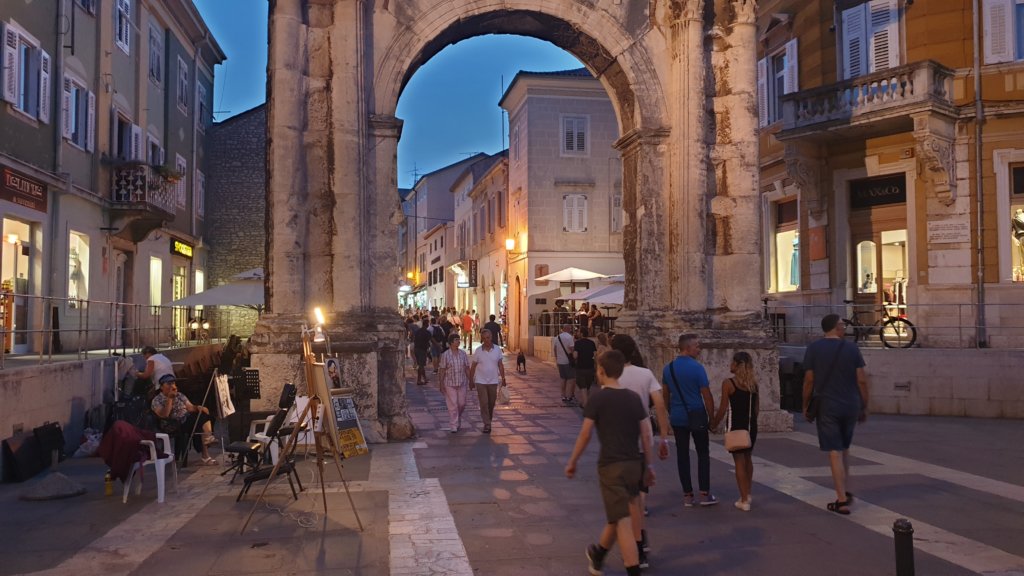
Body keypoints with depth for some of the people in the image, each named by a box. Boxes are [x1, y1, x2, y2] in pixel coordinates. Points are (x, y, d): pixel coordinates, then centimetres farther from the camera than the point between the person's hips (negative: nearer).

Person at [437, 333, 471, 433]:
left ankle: (458, 419, 36)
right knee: (452, 405, -2)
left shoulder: (463, 354, 2)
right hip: (450, 383, -3)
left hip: (462, 383, 3)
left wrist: (470, 381, 7)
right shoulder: (445, 355, -7)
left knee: (462, 404, 9)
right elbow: (442, 370, -4)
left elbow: (467, 368, 7)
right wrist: (441, 384, -4)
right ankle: (454, 426, 6)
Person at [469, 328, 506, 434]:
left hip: (493, 381, 2)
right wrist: (471, 381, 2)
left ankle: (489, 420, 31)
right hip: (480, 381, -2)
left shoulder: (497, 349, -2)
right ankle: (487, 425, -1)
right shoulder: (478, 351, -6)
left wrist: (503, 379, 0)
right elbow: (473, 367, 1)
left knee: (491, 403, 11)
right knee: (484, 403, -6)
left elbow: (500, 365, 3)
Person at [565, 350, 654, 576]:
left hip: (611, 465, -6)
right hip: (634, 464, 6)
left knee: (623, 522, -4)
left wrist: (572, 461, 2)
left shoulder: (598, 398, -9)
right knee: (617, 514, 22)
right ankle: (598, 555, 43)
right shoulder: (634, 397, 6)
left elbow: (585, 434, -8)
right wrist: (648, 465, 14)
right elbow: (646, 434, 6)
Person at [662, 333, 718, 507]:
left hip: (677, 417, 5)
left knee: (682, 455, 8)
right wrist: (712, 415, -1)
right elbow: (706, 395, -11)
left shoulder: (668, 368, 5)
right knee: (703, 454, 7)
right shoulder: (696, 367, -12)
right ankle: (705, 494, 6)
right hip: (696, 416, -4)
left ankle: (687, 495, 10)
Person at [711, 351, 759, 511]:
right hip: (751, 426, 5)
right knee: (748, 458, 21)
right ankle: (747, 494, 32)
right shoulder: (753, 384, 3)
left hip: (736, 426, -5)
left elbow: (723, 409, -12)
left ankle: (744, 501, 2)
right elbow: (756, 407, 8)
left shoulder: (728, 383, -13)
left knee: (739, 461, 1)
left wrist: (714, 424, 0)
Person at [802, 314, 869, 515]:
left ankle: (842, 500, 0)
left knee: (835, 452, 0)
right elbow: (862, 380, -1)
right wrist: (864, 407, 9)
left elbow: (809, 380, -5)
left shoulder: (813, 348, -4)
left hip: (827, 407, -2)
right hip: (851, 406, 2)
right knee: (844, 449, 20)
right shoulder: (852, 348, 0)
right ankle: (845, 492, 25)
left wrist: (806, 406, 5)